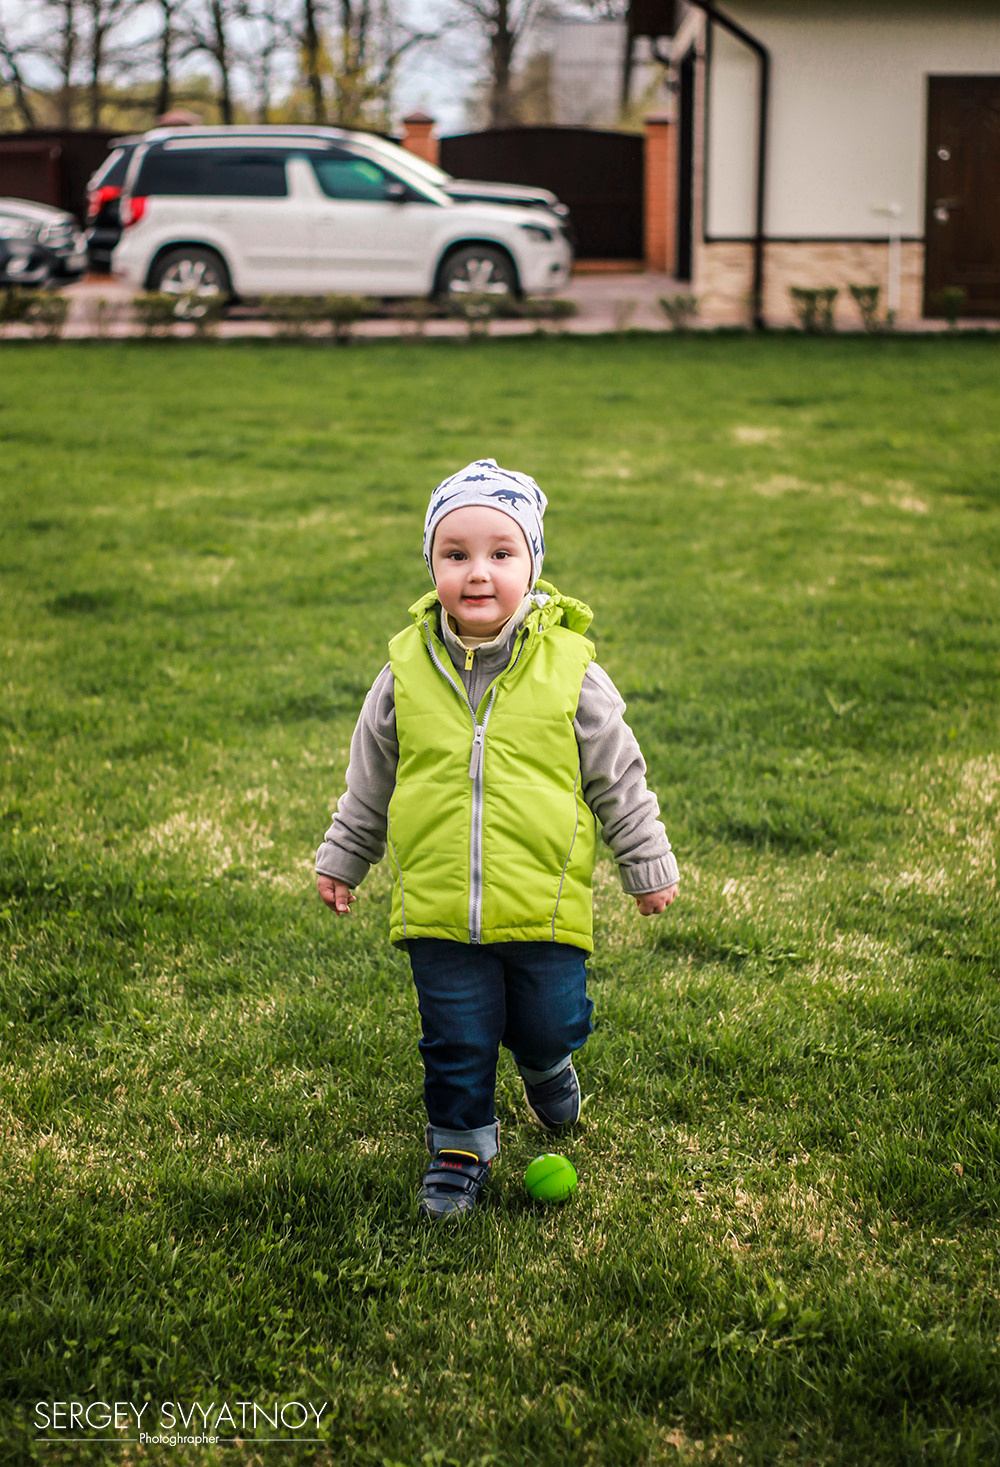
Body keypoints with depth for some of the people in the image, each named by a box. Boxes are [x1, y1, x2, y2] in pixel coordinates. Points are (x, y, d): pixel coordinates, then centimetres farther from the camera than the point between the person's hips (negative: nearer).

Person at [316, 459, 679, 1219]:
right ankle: (461, 1145, 32)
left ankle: (543, 1062, 45)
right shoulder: (408, 672, -3)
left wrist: (649, 865, 8)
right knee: (456, 1041, 8)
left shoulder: (570, 671, -7)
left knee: (553, 1024, 9)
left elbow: (619, 778, 4)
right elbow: (369, 779, 12)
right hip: (439, 907, 1)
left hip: (545, 902, -1)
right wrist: (342, 859, 18)